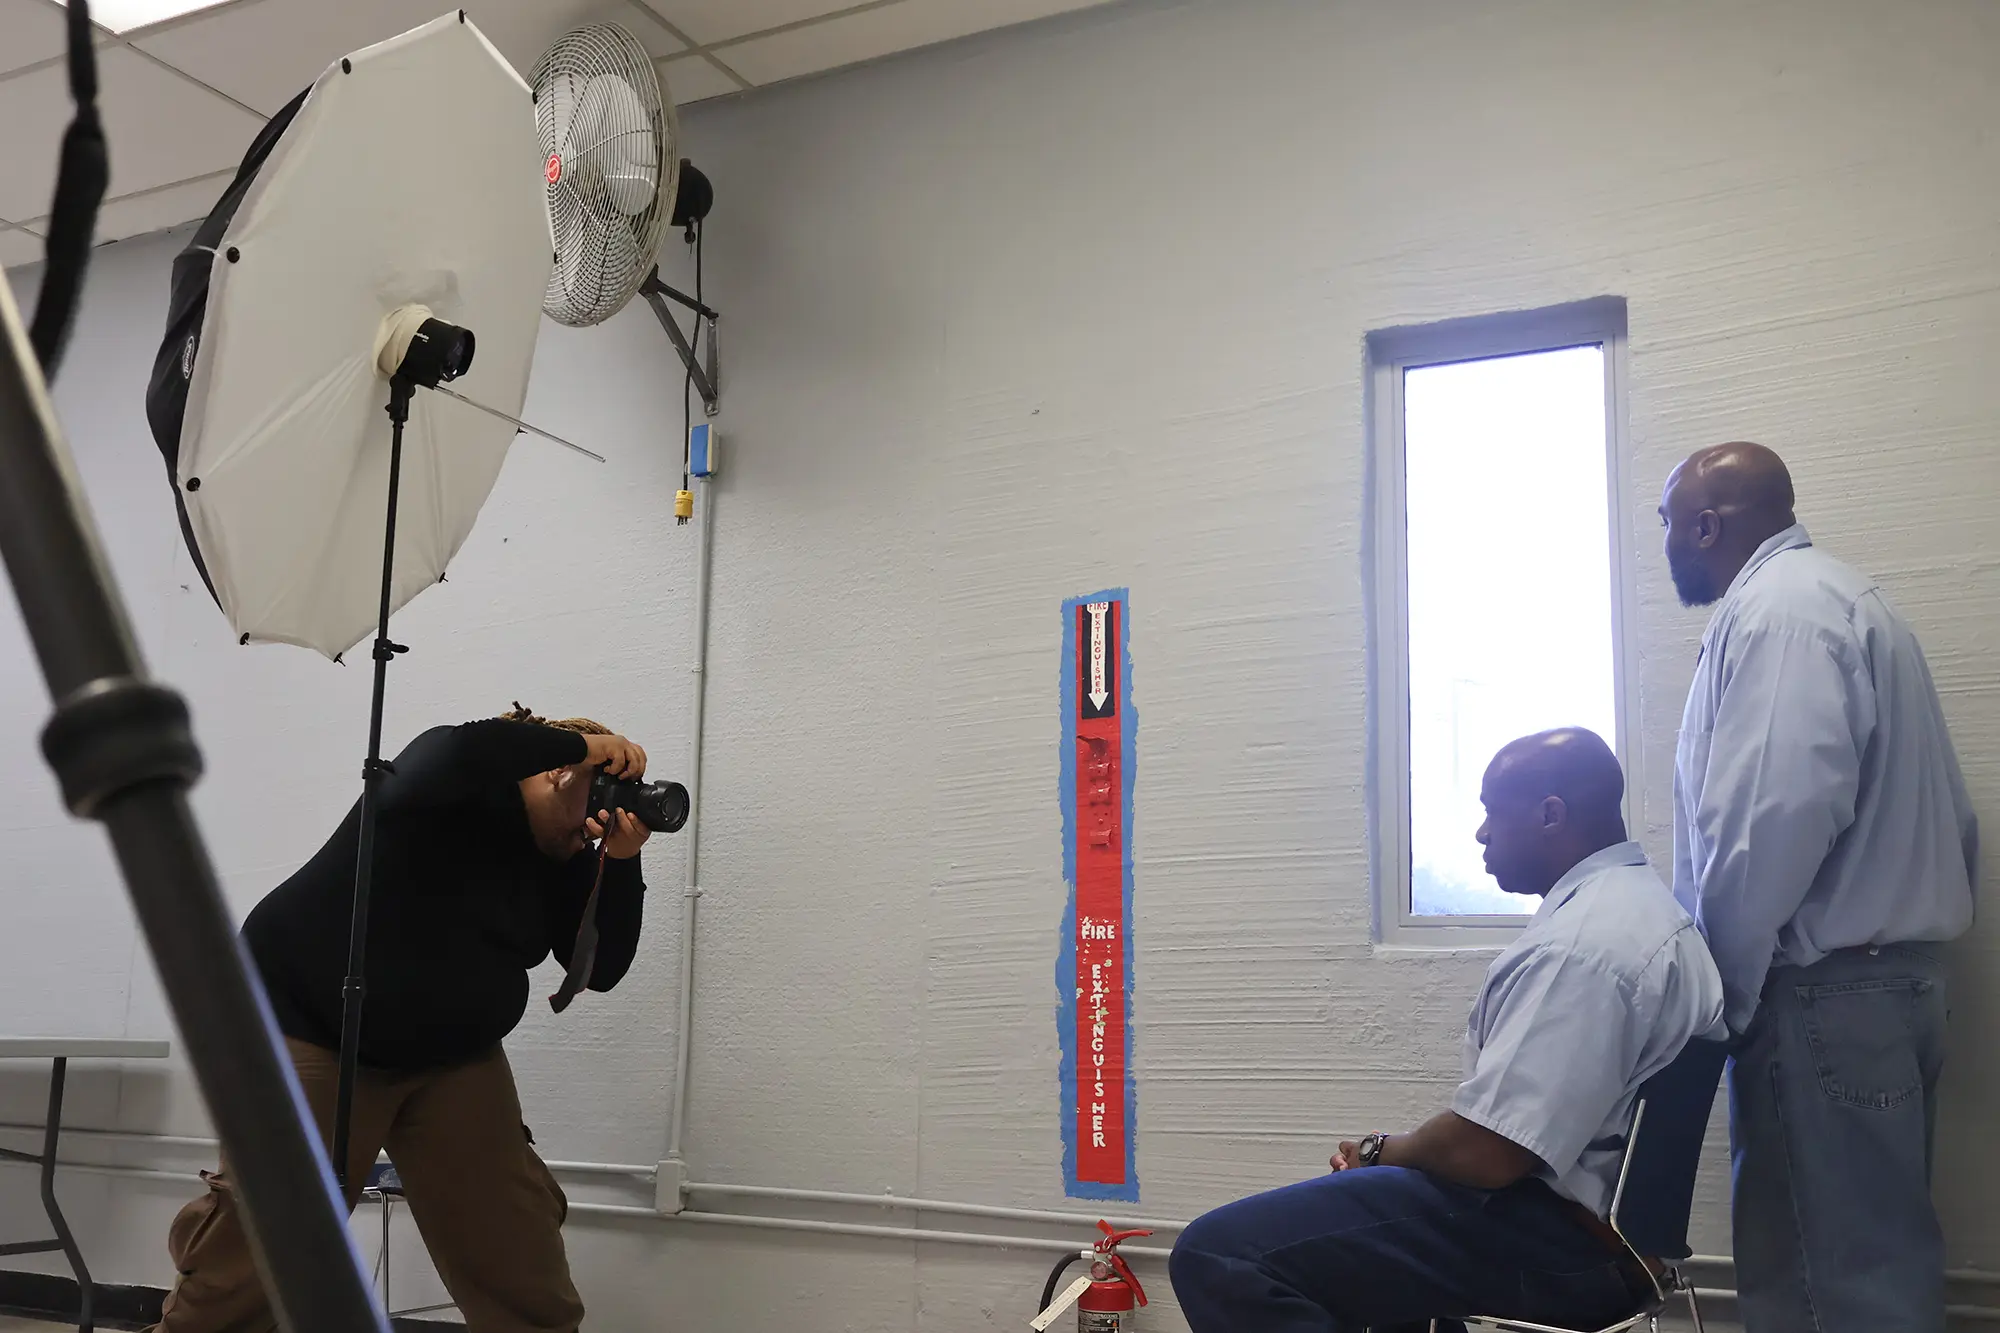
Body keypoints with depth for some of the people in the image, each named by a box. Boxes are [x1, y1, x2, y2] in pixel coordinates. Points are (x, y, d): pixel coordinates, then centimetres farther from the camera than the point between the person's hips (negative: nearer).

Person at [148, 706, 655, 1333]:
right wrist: (584, 744, -29)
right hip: (312, 1029, -6)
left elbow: (601, 968, -1)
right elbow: (456, 754, -39)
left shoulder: (563, 862, 5)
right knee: (255, 1241, -11)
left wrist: (621, 858, -11)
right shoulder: (459, 780, -13)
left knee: (517, 1248, 0)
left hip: (452, 1055, 6)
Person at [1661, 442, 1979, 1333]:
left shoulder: (1778, 610, -12)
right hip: (1886, 979, 10)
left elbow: (1781, 813, -25)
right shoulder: (1829, 599, 20)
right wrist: (1895, 924, 18)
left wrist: (1721, 981, -14)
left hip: (1823, 995, -10)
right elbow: (1944, 818, 20)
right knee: (1878, 1261, 15)